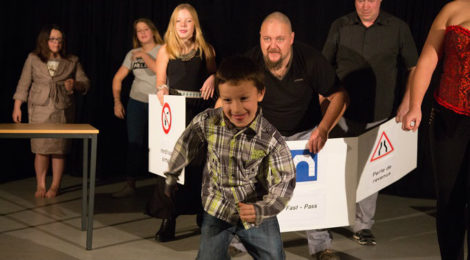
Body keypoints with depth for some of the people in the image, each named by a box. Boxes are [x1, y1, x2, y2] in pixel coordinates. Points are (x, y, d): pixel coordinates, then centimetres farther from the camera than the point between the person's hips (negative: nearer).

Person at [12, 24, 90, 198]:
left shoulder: (72, 61, 9)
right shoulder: (33, 59, 7)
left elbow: (85, 83, 9)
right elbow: (24, 84, 7)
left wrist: (74, 84, -12)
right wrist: (17, 106, 2)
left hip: (63, 111, 1)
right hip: (39, 110, -1)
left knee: (59, 149, 0)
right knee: (41, 149, -4)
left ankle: (55, 186, 10)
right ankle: (40, 185, 9)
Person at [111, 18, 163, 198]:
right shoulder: (133, 54, 11)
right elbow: (118, 78, 15)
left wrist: (145, 56, -13)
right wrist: (117, 102, 10)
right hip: (137, 103, 4)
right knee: (134, 144, 4)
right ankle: (130, 185, 10)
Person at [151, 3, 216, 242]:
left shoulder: (206, 50, 7)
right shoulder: (165, 51, 6)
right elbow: (160, 83, 10)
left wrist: (213, 82, -8)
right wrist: (162, 90, -12)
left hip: (200, 112, 1)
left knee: (200, 164, 3)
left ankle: (203, 213, 22)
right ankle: (168, 220, -2)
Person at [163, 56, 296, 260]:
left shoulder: (271, 140, -21)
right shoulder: (206, 123, -15)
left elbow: (284, 182, -19)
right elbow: (184, 148, 3)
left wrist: (261, 210, -35)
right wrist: (171, 178, 17)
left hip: (257, 214, -1)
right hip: (216, 212, 1)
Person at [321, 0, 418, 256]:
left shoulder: (398, 28, 1)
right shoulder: (340, 26, 4)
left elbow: (414, 68, 6)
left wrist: (407, 103, -5)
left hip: (378, 116, 0)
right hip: (342, 114, 0)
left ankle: (363, 226, 19)